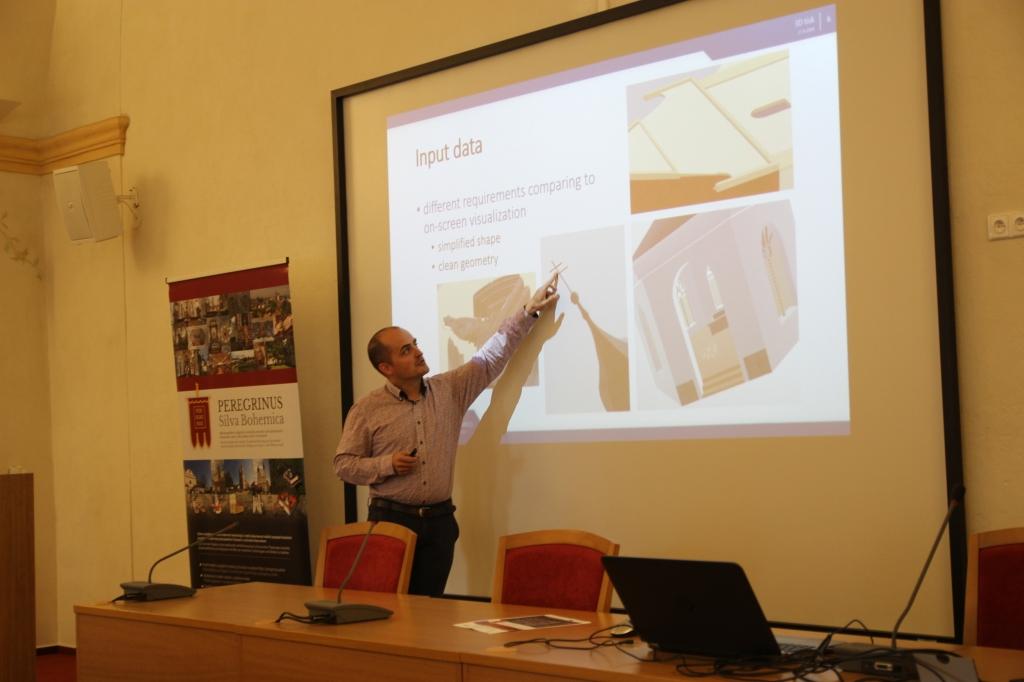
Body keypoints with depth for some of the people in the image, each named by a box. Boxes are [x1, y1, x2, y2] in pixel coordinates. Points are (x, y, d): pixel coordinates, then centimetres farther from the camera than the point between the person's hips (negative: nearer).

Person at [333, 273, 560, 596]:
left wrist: (529, 311, 3)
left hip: (439, 521, 3)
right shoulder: (367, 409, -3)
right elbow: (343, 464, -1)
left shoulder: (450, 389, 6)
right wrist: (387, 465, -16)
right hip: (391, 519, -3)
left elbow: (491, 357, 6)